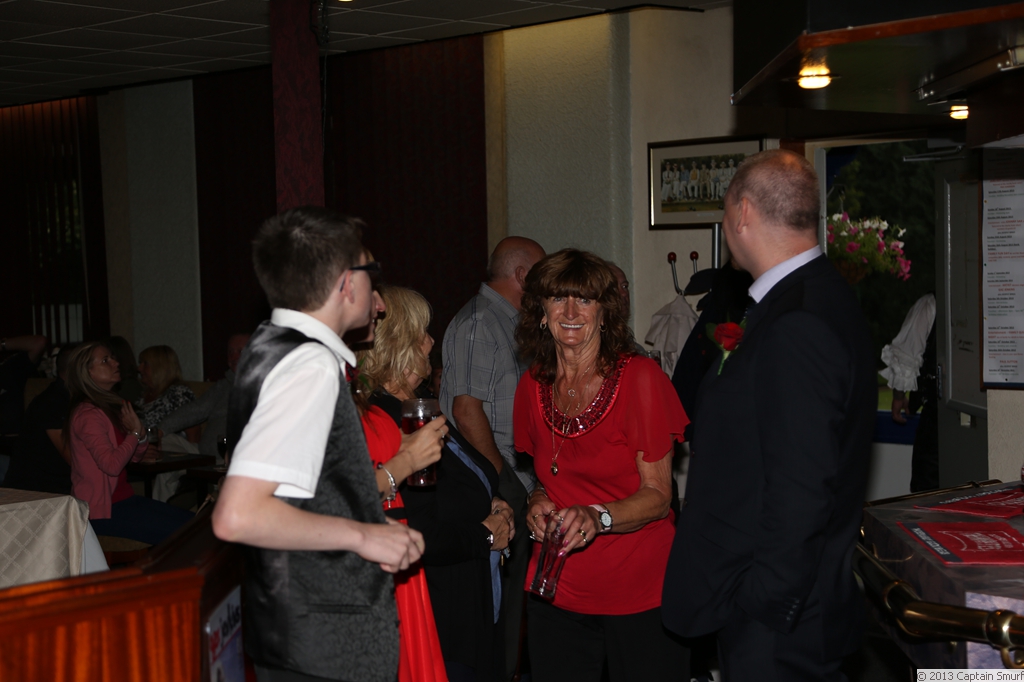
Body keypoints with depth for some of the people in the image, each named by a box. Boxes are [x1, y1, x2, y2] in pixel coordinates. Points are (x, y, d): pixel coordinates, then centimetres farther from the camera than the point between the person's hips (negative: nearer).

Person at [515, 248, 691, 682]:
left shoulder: (640, 377, -10)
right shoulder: (533, 387, 5)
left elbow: (658, 495, -11)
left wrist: (598, 517, -28)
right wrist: (538, 501, -3)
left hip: (641, 594, -4)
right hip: (558, 593, 4)